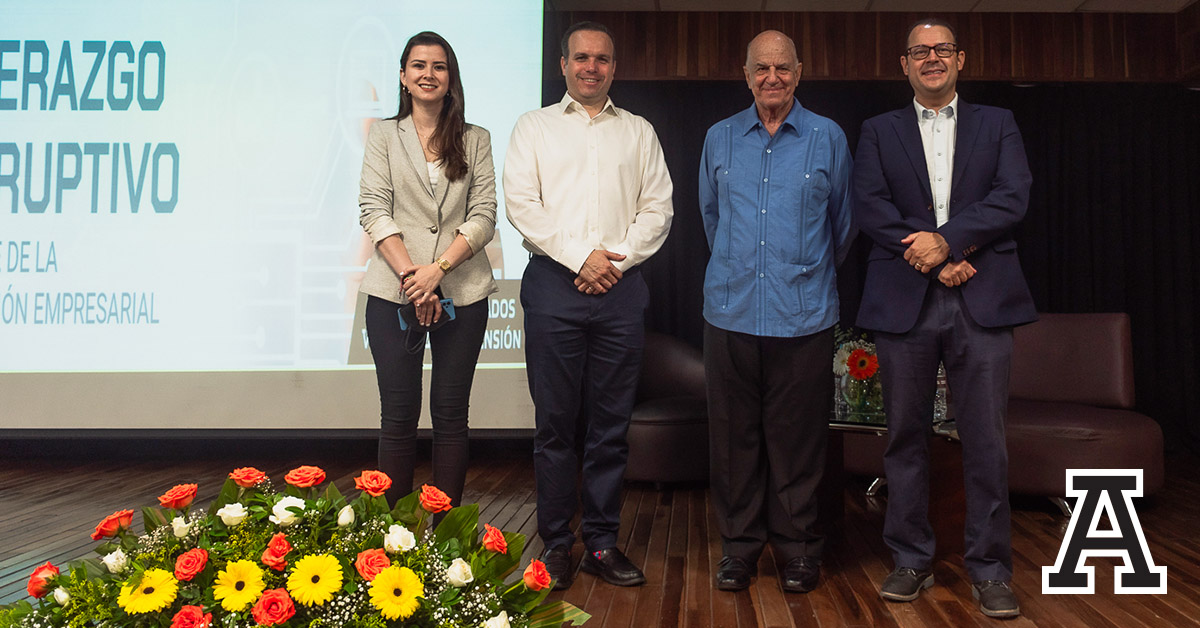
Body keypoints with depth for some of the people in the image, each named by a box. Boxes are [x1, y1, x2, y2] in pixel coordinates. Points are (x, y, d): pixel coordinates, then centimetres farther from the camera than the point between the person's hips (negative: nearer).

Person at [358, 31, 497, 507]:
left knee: (451, 414, 5)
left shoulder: (476, 140, 10)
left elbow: (484, 216, 1)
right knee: (398, 415, 1)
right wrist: (411, 274, -13)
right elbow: (373, 210, -1)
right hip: (394, 293, 0)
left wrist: (438, 269, -13)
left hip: (462, 293, 1)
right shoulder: (384, 136, 10)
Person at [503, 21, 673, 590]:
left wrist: (617, 258, -7)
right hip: (554, 285, -1)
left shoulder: (639, 132, 17)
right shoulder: (535, 126, 12)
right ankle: (555, 543, 11)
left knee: (611, 424, 4)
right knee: (555, 421, 1)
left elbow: (658, 208, 9)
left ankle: (601, 543, 13)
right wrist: (579, 257, -10)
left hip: (620, 286, 2)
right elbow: (520, 203, 0)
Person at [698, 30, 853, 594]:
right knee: (734, 435, 7)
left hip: (804, 314, -2)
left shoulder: (828, 138, 4)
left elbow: (841, 221, 14)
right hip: (730, 311, 2)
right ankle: (739, 546, 20)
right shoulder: (719, 139, 9)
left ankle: (798, 548, 19)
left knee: (797, 437, 4)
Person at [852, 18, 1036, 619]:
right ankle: (911, 559, 17)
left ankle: (989, 568, 11)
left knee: (986, 440, 0)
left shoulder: (998, 124, 15)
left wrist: (946, 240, -14)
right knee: (906, 436, 5)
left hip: (982, 300, 0)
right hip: (904, 300, 0)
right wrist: (935, 261, -11)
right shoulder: (878, 131, 13)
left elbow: (1013, 197, 0)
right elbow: (868, 207, -1)